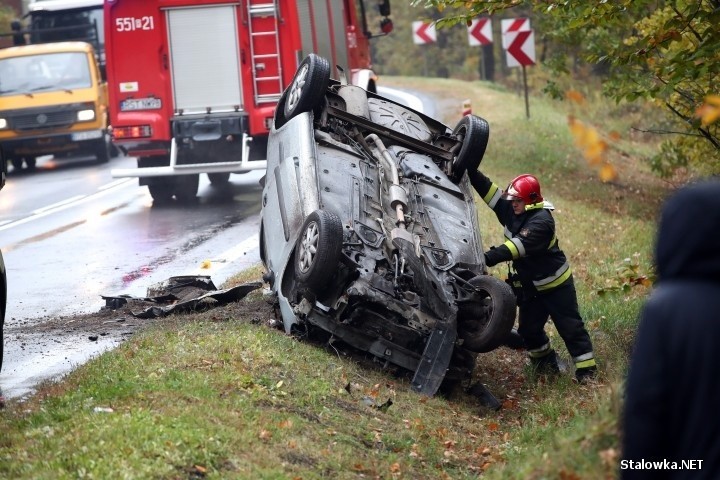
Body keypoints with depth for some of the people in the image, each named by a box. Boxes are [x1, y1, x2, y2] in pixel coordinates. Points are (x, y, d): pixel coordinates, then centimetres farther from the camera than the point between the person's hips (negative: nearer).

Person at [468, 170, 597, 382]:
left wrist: (492, 257, -48)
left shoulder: (541, 221, -27)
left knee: (570, 327, -3)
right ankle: (546, 363, 30)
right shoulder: (511, 212, -2)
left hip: (555, 283, -8)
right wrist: (470, 172, -16)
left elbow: (520, 245, -38)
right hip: (529, 284, 8)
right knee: (528, 328, 11)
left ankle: (587, 369, 3)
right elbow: (490, 191, -4)